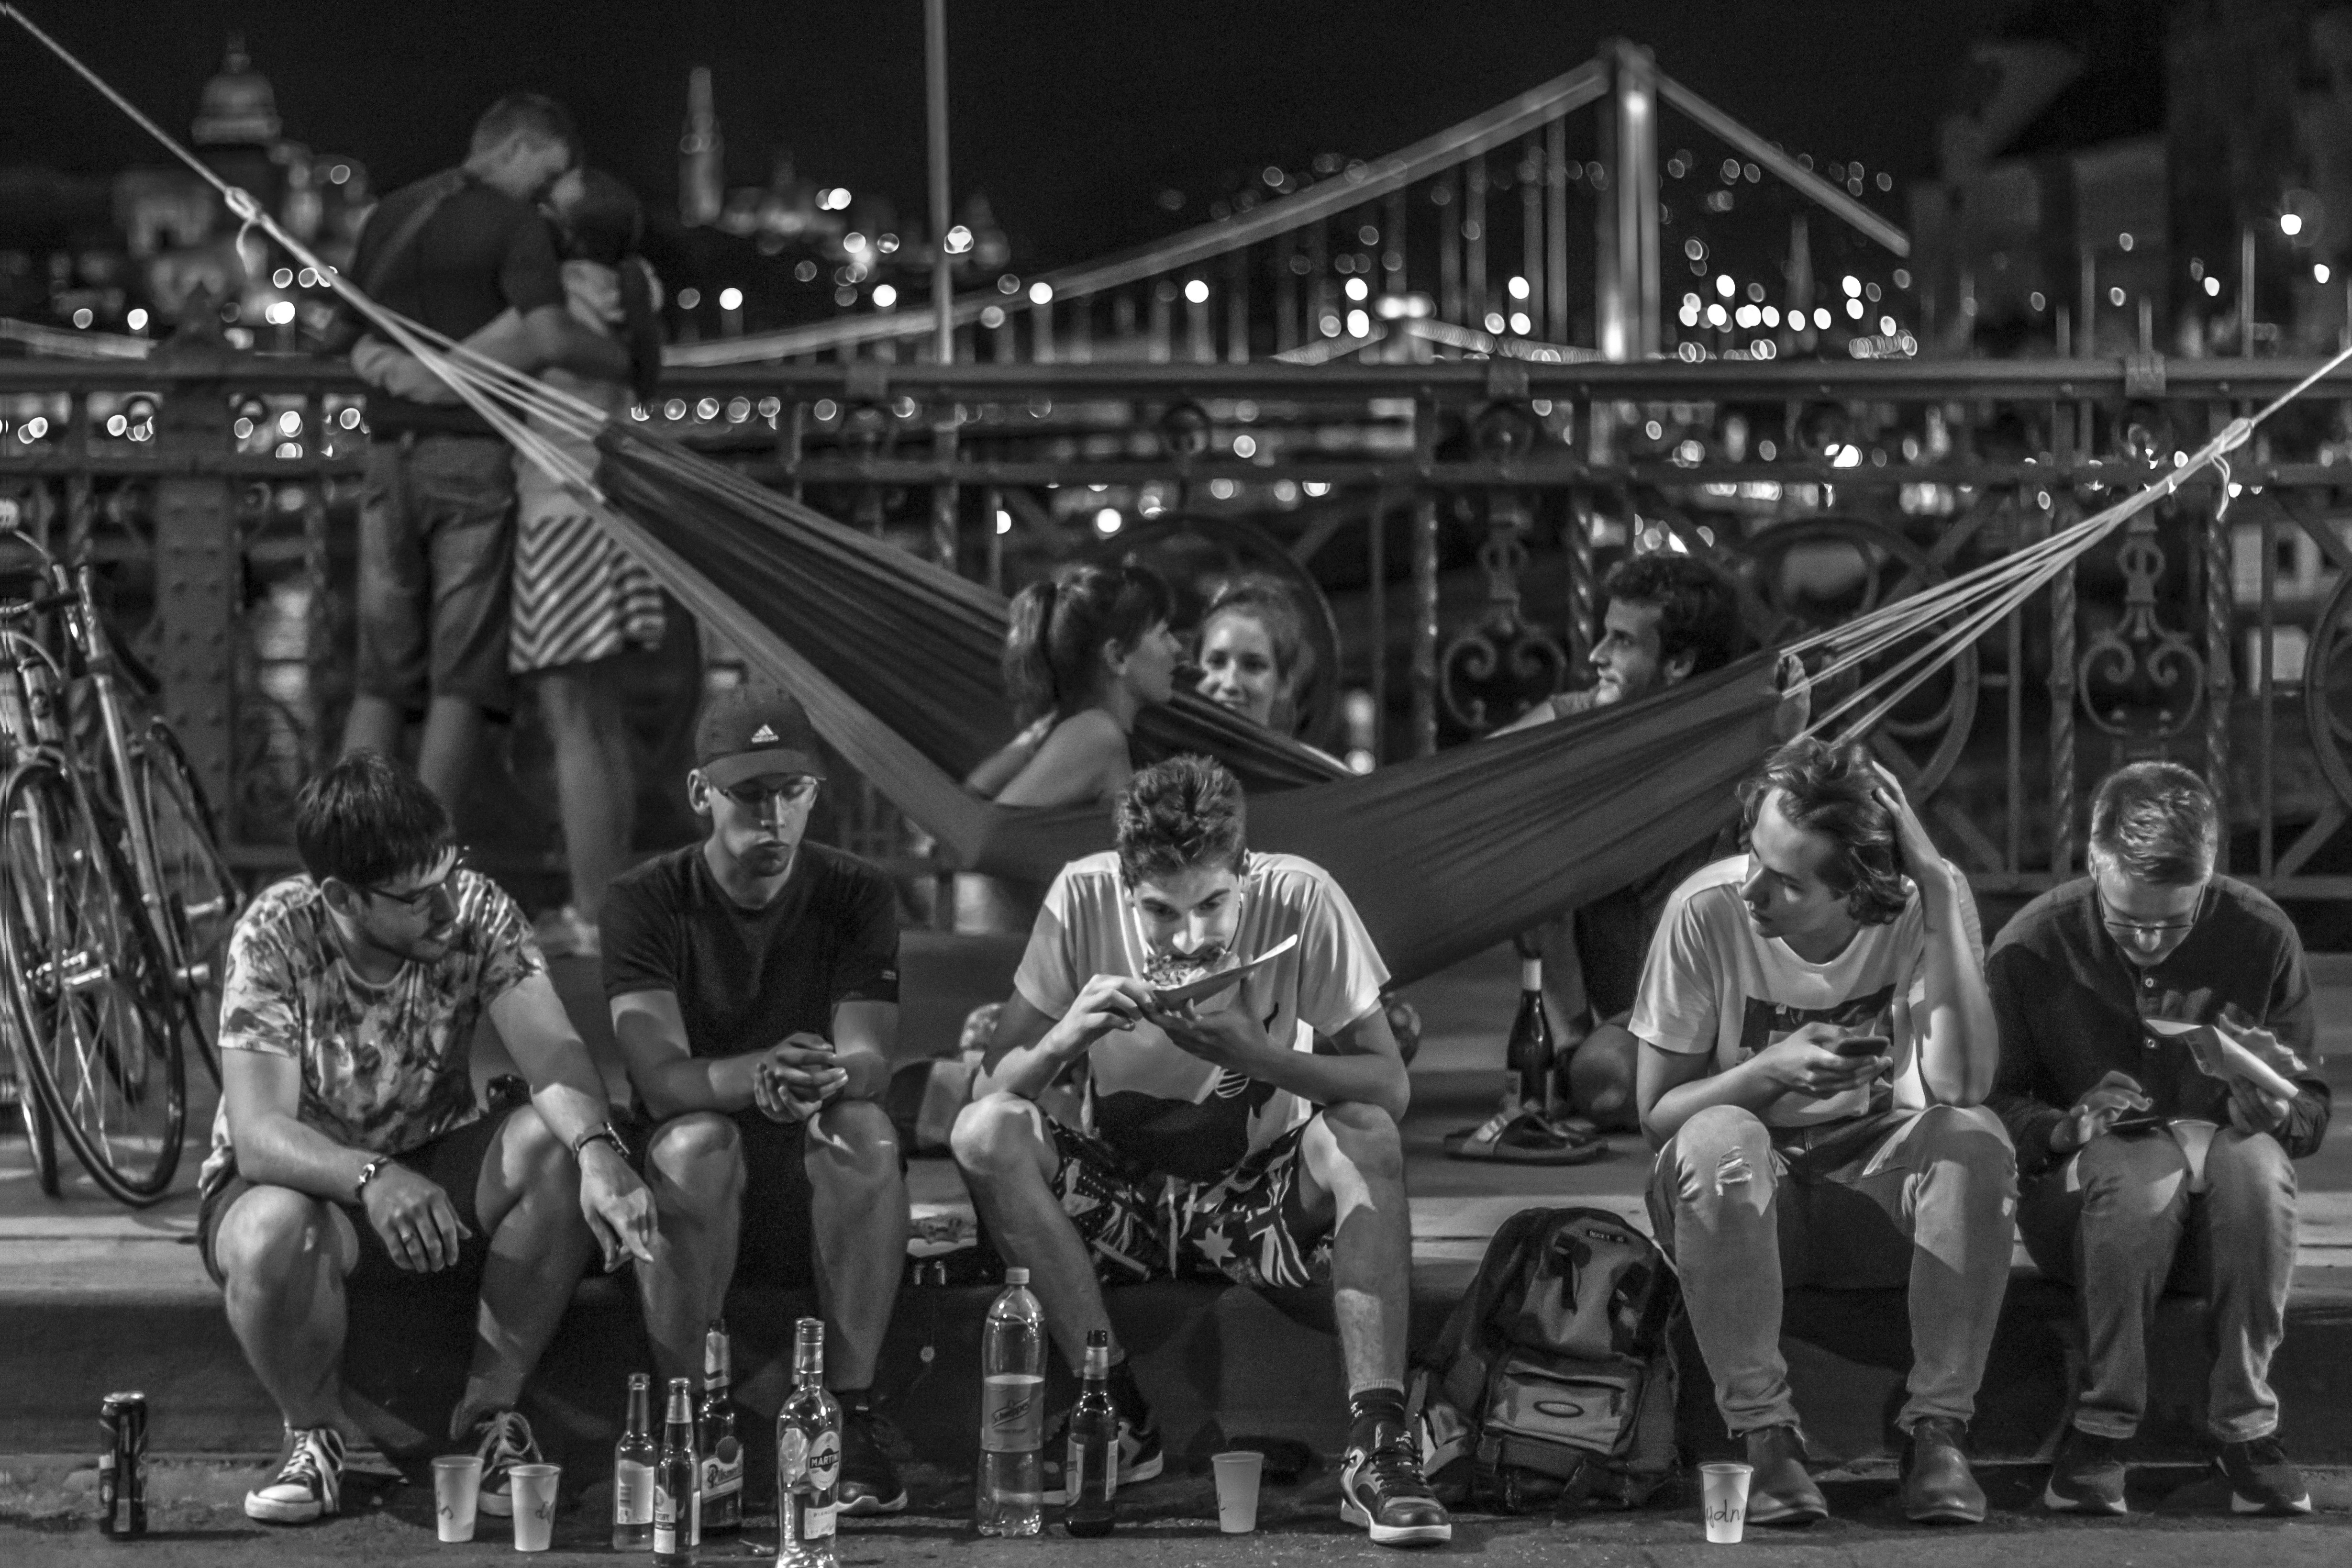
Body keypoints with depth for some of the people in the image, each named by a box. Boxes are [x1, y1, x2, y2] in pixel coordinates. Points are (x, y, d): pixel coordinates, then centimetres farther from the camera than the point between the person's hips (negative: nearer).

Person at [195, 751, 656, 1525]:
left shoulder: (476, 911, -14)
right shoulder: (277, 937, -23)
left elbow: (554, 1053, -26)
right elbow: (259, 1133, -30)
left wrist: (597, 1147, -48)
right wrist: (371, 1179, -50)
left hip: (431, 1165, 3)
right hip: (301, 1178, -3)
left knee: (555, 1144, -28)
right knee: (274, 1237, -40)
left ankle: (489, 1415, -11)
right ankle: (314, 1435, -7)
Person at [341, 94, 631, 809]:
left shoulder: (387, 218, 17)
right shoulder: (515, 223, -6)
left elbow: (361, 347, 17)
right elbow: (550, 336, -19)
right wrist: (622, 360, -2)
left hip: (390, 458, 6)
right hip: (474, 456, -6)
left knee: (382, 678, 8)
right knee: (460, 678, -3)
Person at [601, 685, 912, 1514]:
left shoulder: (856, 895, 0)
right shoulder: (645, 902, -5)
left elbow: (871, 1057, -13)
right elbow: (660, 1077, -19)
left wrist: (830, 1077, -40)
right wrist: (758, 1076, -41)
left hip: (817, 1196, 1)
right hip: (697, 1187, -1)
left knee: (868, 1131, -30)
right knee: (699, 1140, -34)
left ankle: (852, 1422, -24)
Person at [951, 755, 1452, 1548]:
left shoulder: (1300, 900, -17)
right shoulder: (1083, 898, -15)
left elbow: (1389, 1087, -17)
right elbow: (998, 1082, -12)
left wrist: (1255, 1053, -32)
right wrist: (1068, 1035, -33)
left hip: (1261, 1203, -1)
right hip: (1118, 1198, 1)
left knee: (1367, 1141, -30)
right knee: (984, 1133, -25)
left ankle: (1376, 1446, -31)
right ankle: (1122, 1417, -19)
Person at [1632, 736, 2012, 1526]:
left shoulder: (1928, 904, -16)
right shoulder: (1707, 911, -17)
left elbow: (1961, 1088, -31)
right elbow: (1657, 1114, -11)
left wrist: (1938, 888, -32)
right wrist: (1770, 1069, -30)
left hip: (1880, 1189, 1)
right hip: (1745, 1195, -1)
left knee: (1976, 1139, -29)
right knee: (1716, 1139, -34)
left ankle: (1938, 1433, -19)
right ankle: (1766, 1436, -23)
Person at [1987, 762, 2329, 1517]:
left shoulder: (2261, 936, -4)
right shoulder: (2033, 946, -8)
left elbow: (2312, 1116, 3)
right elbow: (1994, 1109, -2)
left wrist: (2268, 1101, -21)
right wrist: (2069, 1127, -24)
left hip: (2215, 1216, 2)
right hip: (2076, 1201, -1)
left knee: (2255, 1159, -33)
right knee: (2141, 1162, -36)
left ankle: (2245, 1426, -21)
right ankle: (2102, 1425, -25)